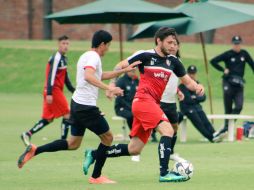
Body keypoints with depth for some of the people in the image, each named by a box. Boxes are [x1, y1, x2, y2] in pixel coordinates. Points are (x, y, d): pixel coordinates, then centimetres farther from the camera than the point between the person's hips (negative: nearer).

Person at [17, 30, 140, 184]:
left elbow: (101, 76, 29)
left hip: (77, 104, 10)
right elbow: (88, 76, -34)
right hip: (87, 107, -10)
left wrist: (124, 70, 25)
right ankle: (96, 176, 11)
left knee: (73, 144, 16)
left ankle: (34, 150, 8)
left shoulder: (87, 56, 17)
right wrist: (109, 88, -40)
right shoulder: (93, 57, -15)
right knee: (107, 137, 5)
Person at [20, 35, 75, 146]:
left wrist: (72, 90, 24)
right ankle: (63, 140, -3)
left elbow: (65, 77, 25)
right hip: (54, 91, -9)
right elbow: (51, 76, -20)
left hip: (57, 91, 9)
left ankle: (27, 135, 11)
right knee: (67, 114, -6)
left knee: (48, 119, 10)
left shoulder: (63, 58, 16)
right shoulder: (56, 58, -14)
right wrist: (49, 94, -25)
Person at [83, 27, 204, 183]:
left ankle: (94, 154, 23)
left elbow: (187, 80, 16)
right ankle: (164, 173, -25)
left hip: (153, 105, 7)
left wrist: (197, 86, -5)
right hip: (143, 101, -7)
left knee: (134, 150, 9)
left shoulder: (173, 61, 11)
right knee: (168, 130, -24)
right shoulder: (145, 55, -6)